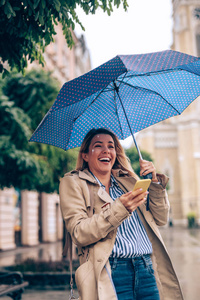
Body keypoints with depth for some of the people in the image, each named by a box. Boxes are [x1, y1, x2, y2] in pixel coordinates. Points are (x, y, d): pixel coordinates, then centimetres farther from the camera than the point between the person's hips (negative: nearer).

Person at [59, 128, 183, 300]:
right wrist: (119, 208, -21)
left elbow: (160, 219, 13)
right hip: (110, 273, -4)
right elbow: (79, 234, -10)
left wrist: (154, 181, 0)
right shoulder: (72, 183, 2)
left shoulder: (128, 180, 16)